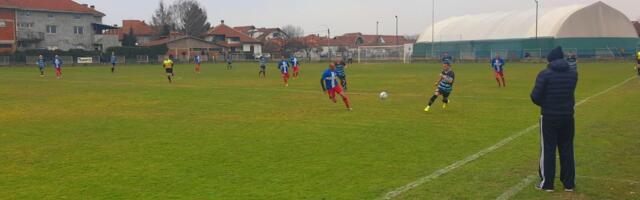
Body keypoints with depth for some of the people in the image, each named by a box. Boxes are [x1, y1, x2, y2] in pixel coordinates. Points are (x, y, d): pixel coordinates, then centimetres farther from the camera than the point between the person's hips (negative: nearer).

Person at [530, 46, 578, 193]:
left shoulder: (545, 74, -13)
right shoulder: (573, 74, 2)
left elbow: (535, 97, -13)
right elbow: (569, 93, 10)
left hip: (549, 116, -4)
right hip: (567, 116, 4)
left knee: (548, 150, 5)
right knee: (567, 149, 13)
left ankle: (547, 183, 9)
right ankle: (569, 183, 19)